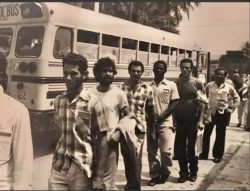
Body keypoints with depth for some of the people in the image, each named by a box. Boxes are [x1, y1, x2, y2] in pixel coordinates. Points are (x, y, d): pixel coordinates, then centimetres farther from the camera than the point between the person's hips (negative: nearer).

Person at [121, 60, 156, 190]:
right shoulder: (122, 87, -2)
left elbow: (151, 111, 7)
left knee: (136, 158, -6)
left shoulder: (147, 89, 0)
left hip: (139, 127, -1)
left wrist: (152, 130, 8)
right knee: (126, 157, 11)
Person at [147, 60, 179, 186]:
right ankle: (154, 175, 20)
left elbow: (175, 103, -4)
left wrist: (162, 115, -13)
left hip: (165, 122, -3)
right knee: (151, 151, 6)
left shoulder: (171, 85, 1)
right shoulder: (149, 86, 8)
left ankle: (164, 174, 20)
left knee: (165, 150, -3)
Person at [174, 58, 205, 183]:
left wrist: (200, 120, -11)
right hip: (180, 118, 2)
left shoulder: (197, 83, -4)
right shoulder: (176, 83, 2)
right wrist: (174, 119, -1)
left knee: (192, 147, 7)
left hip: (193, 119, -2)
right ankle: (183, 172, 19)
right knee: (180, 147, 5)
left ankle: (193, 172, 24)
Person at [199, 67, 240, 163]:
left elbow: (237, 98, 9)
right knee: (206, 133, 6)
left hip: (223, 113, -1)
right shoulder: (209, 85, -1)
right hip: (210, 112, 1)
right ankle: (204, 154, 20)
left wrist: (231, 108, 1)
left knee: (220, 135, 7)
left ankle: (218, 155, 20)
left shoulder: (229, 87, -2)